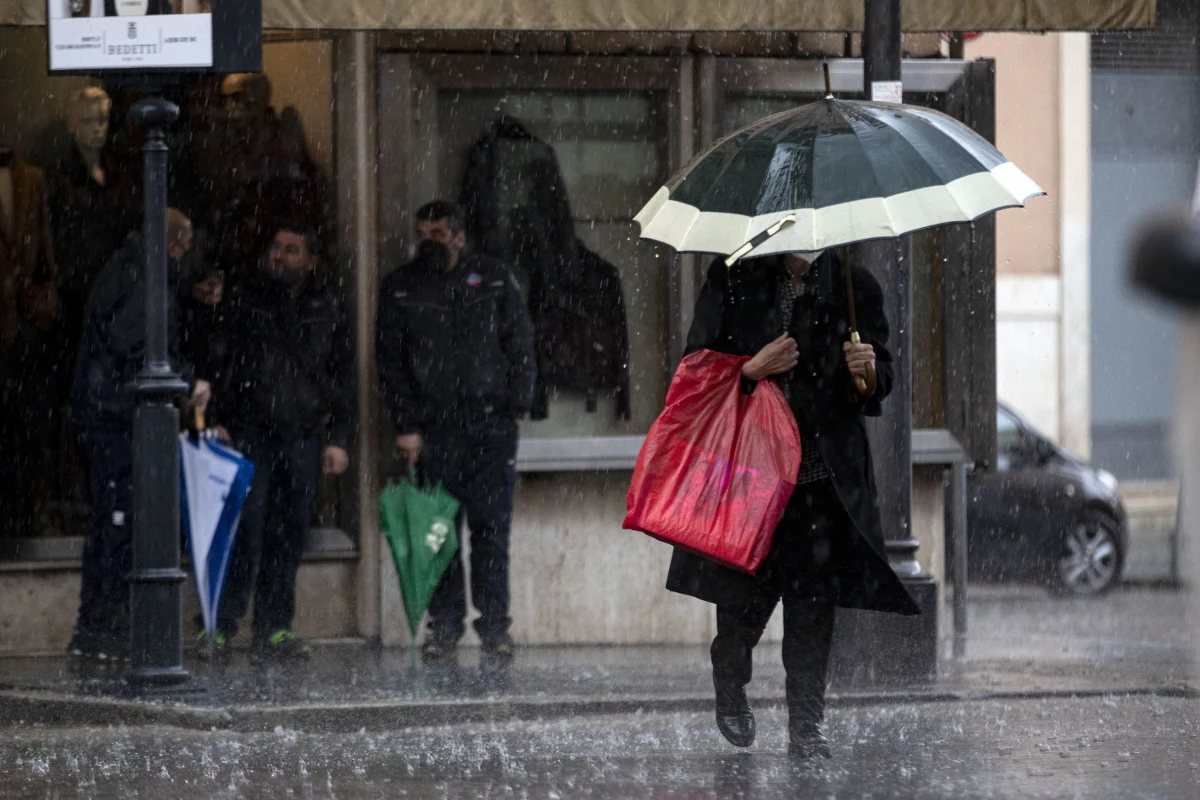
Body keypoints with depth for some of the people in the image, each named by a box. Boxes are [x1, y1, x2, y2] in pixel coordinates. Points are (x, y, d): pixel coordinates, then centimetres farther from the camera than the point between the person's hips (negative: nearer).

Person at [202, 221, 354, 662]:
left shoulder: (326, 310, 13)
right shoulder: (243, 301, 7)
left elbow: (342, 378, 15)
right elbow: (217, 359, 5)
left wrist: (338, 439, 7)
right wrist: (217, 420, -7)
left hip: (303, 438, 3)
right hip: (251, 432, -3)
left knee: (290, 534, 4)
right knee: (245, 529, -11)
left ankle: (274, 629, 10)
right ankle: (221, 626, -9)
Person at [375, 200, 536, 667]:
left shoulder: (494, 281, 8)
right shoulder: (400, 289, 9)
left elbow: (520, 345, 10)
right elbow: (389, 361, 7)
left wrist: (517, 408, 1)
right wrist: (406, 425, -2)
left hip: (490, 425, -1)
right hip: (431, 431, 1)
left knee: (491, 528, -4)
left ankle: (494, 627, -1)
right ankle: (444, 625, 7)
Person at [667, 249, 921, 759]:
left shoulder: (855, 288, 7)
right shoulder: (734, 280, 3)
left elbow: (880, 387, 9)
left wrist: (868, 372, -13)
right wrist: (752, 370, -14)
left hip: (825, 475, 1)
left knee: (814, 604, -4)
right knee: (743, 598, 1)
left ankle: (806, 726, 3)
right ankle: (729, 691, 30)